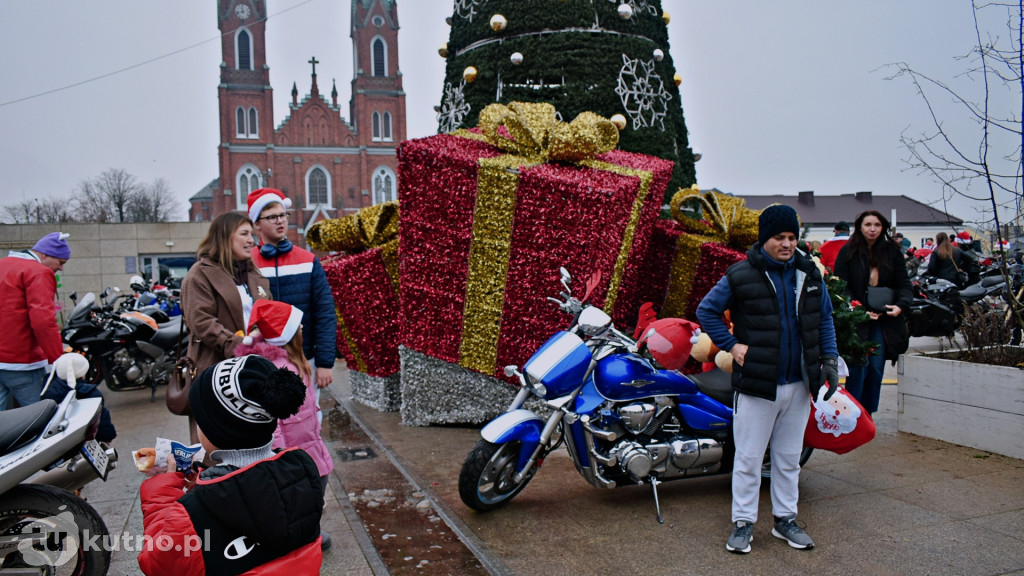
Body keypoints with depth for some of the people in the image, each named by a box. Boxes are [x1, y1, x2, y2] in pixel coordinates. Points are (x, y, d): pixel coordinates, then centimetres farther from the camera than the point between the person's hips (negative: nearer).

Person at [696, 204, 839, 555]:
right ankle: (743, 522, 17)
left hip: (798, 384, 5)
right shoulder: (741, 276, -8)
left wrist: (830, 360, 7)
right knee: (748, 457, 3)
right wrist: (732, 345, -9)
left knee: (789, 457, 16)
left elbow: (824, 318, 16)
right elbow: (706, 311, -2)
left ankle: (785, 519, 30)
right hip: (756, 384, -4)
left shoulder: (809, 274, 7)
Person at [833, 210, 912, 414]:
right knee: (858, 366, -6)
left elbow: (904, 284, 6)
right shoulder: (848, 252, -3)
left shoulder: (893, 252, 5)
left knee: (876, 367, 6)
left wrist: (901, 305, -14)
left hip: (884, 319, 3)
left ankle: (868, 413, 18)